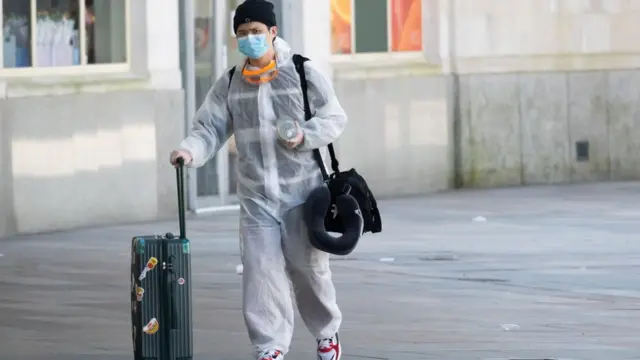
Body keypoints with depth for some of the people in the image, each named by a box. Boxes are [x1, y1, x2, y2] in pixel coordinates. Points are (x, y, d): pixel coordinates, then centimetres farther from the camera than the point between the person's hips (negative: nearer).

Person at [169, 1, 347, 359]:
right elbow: (210, 129, 2)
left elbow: (335, 119, -1)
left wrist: (304, 136, -19)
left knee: (309, 267, 8)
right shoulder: (230, 84, 5)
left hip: (302, 192, -2)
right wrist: (190, 150, -19)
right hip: (256, 198, 2)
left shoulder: (304, 73, -4)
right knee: (261, 272, -4)